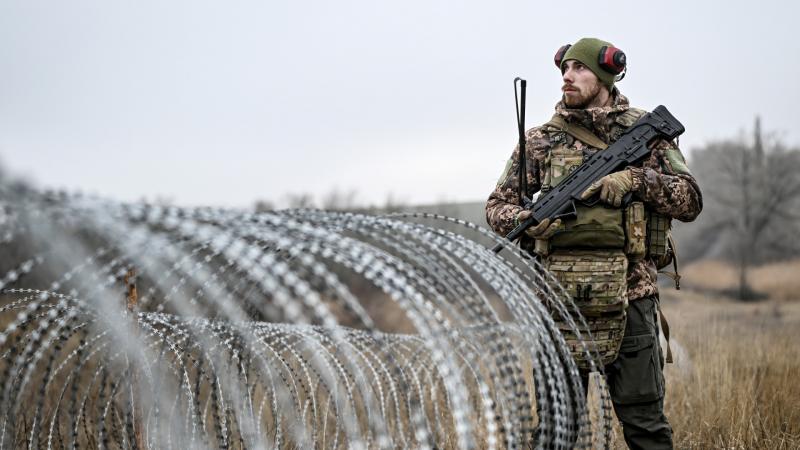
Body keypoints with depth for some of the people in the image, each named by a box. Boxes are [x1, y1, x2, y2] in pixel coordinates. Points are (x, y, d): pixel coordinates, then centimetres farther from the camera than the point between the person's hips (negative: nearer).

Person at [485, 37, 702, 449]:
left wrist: (634, 179, -12)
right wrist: (523, 220, -13)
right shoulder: (541, 139, 9)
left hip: (628, 295, -1)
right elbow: (497, 205, 10)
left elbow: (690, 201, 3)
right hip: (559, 295, 2)